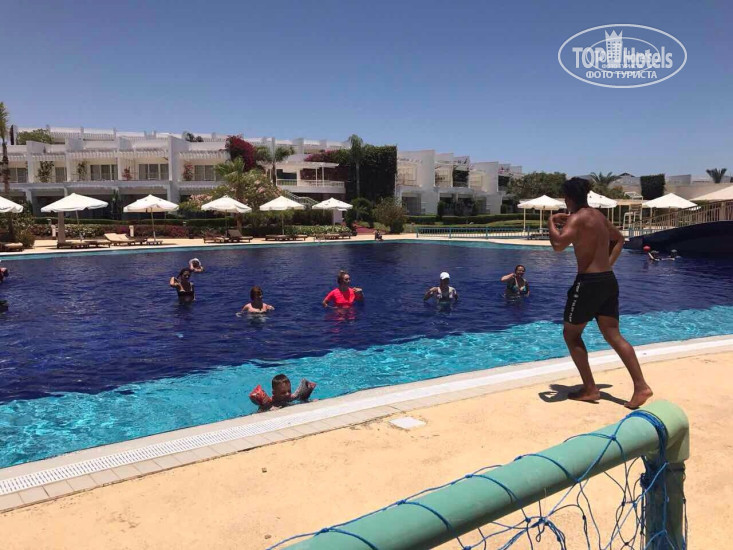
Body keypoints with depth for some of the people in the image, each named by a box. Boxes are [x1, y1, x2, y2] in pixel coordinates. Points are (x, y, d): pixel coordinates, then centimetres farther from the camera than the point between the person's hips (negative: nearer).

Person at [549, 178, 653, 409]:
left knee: (571, 334, 7)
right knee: (613, 335, 9)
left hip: (589, 282, -8)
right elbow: (619, 239, 30)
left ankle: (590, 389, 7)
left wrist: (552, 222, -10)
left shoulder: (577, 218, -12)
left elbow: (558, 244, -28)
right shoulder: (599, 216, 15)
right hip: (608, 280, 8)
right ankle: (641, 386, 1)